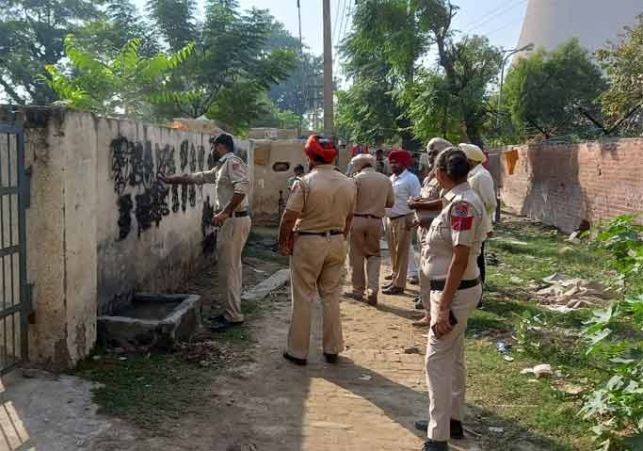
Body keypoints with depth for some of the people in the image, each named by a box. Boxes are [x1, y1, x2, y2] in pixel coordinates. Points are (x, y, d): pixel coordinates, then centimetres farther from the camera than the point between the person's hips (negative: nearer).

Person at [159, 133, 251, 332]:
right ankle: (232, 311, 20)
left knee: (228, 268, -7)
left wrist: (224, 212, -28)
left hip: (234, 221, -10)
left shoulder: (233, 162, -12)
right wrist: (171, 179, 30)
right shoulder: (222, 167, 19)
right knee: (230, 267, 13)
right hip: (232, 220, 10)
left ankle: (234, 316, -3)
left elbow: (243, 186, -28)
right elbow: (198, 177, 28)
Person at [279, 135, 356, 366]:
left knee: (303, 298, 4)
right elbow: (349, 218, 11)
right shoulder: (349, 184, 3)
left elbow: (289, 218, -15)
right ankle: (332, 349, 20)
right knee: (331, 296, 14)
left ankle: (298, 351, 11)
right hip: (336, 242, 5)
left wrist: (283, 243, -2)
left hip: (307, 243, -5)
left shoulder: (304, 183, -14)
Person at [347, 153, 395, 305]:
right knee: (374, 255, 13)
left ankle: (358, 289, 18)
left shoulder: (357, 178, -8)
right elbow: (390, 202, 10)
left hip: (358, 219, -3)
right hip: (376, 221, 3)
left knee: (357, 255, 10)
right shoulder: (385, 179, 4)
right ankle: (373, 289, -3)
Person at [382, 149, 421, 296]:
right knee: (393, 252, 15)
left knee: (401, 253, -2)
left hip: (403, 220, -8)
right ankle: (395, 278, 27)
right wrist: (386, 218, 12)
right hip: (390, 219, 8)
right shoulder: (391, 179, 14)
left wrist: (411, 219, -19)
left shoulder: (411, 179, -10)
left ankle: (399, 284, 2)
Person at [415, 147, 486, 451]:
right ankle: (452, 421, 32)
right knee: (453, 358, 19)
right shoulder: (459, 200, 8)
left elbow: (461, 259, -25)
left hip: (454, 292, -10)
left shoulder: (462, 204, -22)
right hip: (452, 288, 10)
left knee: (438, 361, -5)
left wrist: (443, 307, -24)